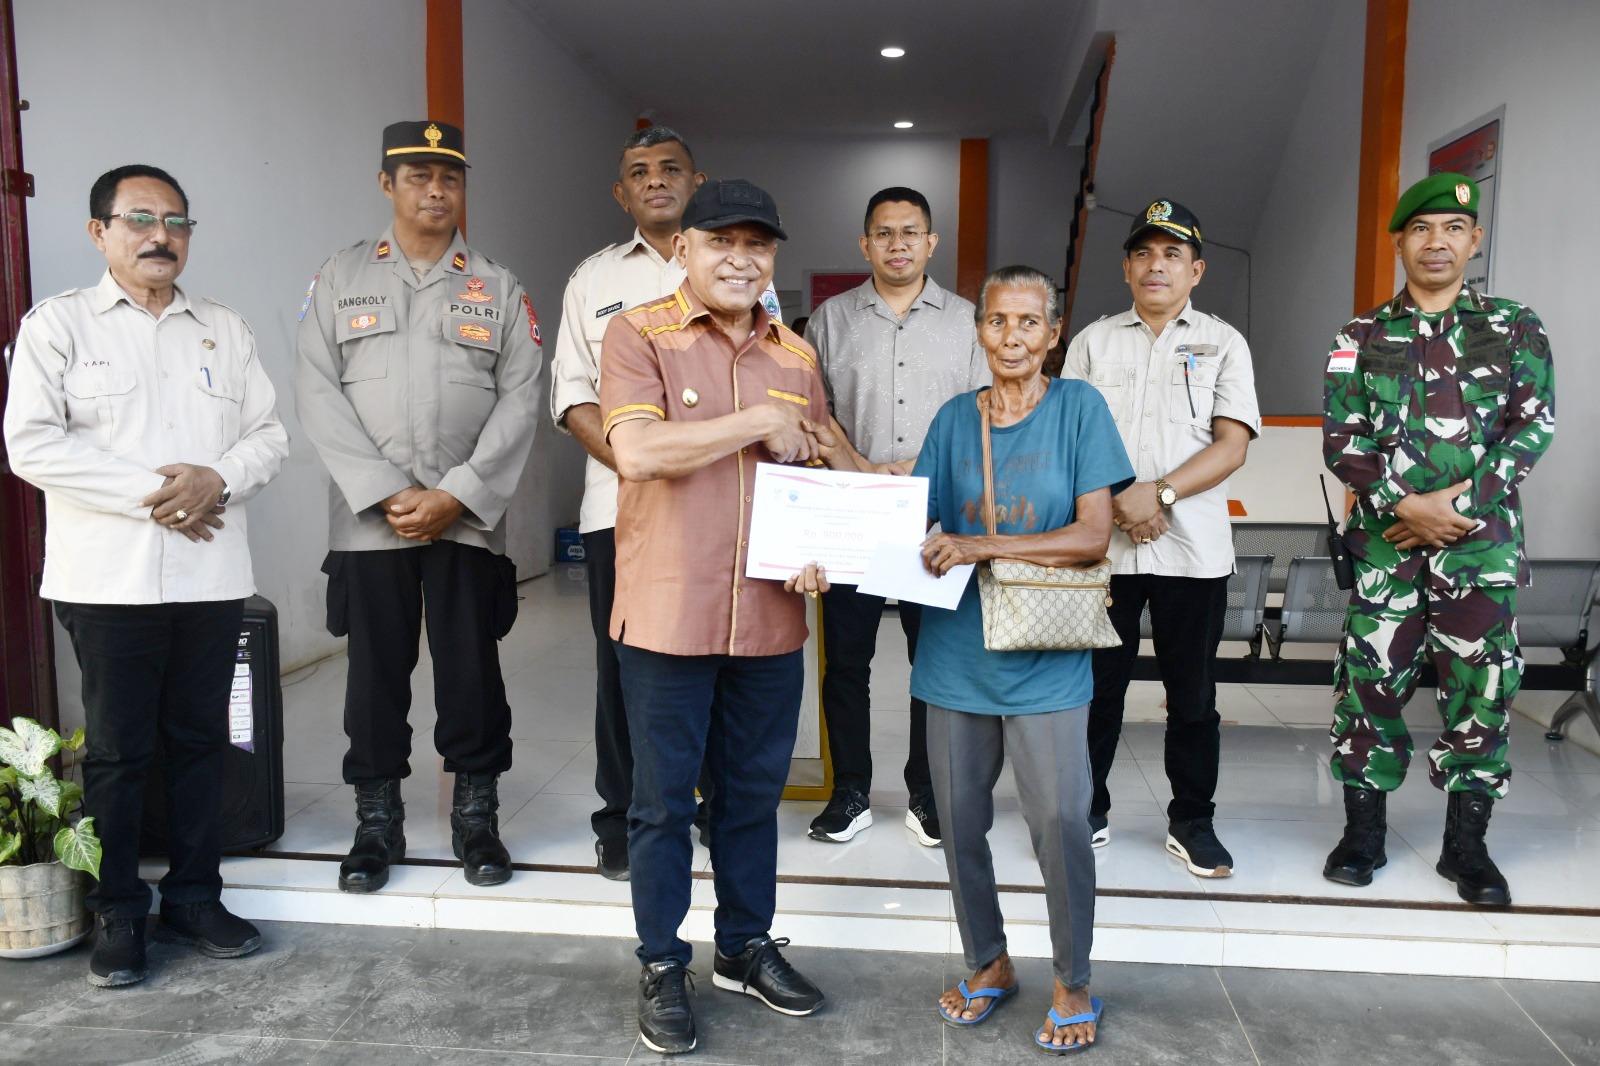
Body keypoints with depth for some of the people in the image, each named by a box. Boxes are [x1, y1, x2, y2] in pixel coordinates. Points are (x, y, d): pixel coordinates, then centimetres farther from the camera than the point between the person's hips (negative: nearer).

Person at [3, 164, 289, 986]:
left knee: (199, 741, 10)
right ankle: (117, 914, 18)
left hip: (212, 575, 3)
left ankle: (195, 898, 22)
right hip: (109, 577, -3)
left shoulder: (225, 330, 14)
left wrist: (216, 478, -12)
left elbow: (269, 435, 8)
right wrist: (148, 492, -14)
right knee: (117, 749, 5)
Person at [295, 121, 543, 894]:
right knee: (376, 671, 7)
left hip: (469, 518, 0)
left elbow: (519, 400, 0)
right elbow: (318, 393, 0)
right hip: (369, 517, 1)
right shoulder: (341, 278, 9)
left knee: (472, 670, 3)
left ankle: (475, 816, 19)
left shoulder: (499, 288, 9)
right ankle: (376, 823, 22)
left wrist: (456, 494, -11)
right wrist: (388, 493, -11)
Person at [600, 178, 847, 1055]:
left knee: (753, 792, 17)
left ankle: (746, 947, 36)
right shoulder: (638, 334, -5)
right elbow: (638, 452, -21)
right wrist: (759, 421, -14)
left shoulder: (795, 357, 11)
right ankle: (662, 967, 27)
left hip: (769, 618, 5)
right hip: (668, 613, -4)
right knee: (662, 800, 8)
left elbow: (821, 472, 18)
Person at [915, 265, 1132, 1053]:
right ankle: (988, 965, 33)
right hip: (956, 652, 3)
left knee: (1060, 822, -2)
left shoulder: (1079, 406, -2)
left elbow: (1093, 536, -9)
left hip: (1045, 659, -3)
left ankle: (1073, 985, 22)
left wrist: (981, 546, -18)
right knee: (960, 821, 11)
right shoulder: (954, 418, 7)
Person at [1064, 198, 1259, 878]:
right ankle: (1088, 810, 23)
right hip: (1102, 543, 1)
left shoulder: (1222, 344, 7)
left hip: (1193, 548, 0)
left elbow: (1232, 444, -3)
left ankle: (1191, 820, 24)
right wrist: (1118, 503, -11)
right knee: (1098, 686, 8)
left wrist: (1160, 493, -16)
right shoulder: (1093, 342, 10)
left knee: (1193, 693, 8)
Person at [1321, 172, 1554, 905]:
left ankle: (1467, 845, 17)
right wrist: (1404, 506, -13)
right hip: (1385, 538, 0)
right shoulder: (1362, 337, 7)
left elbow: (1533, 429, 0)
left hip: (1481, 540, 0)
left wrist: (1456, 501, -11)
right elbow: (1342, 440, 0)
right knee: (1371, 679, 3)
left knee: (1482, 686, 3)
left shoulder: (1515, 328, 8)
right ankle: (1363, 833, 17)